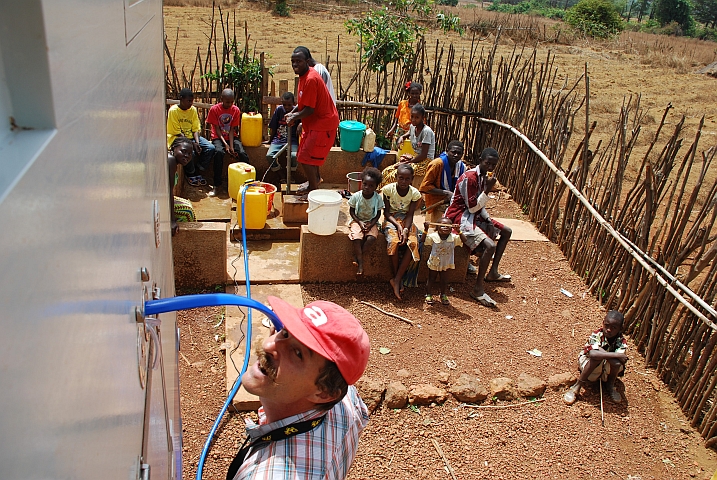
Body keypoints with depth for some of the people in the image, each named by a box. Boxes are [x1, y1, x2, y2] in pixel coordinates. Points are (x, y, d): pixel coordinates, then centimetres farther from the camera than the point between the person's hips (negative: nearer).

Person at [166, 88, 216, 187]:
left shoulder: (193, 109, 3)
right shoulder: (173, 110, -12)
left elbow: (196, 129, 2)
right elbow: (177, 133, -14)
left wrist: (197, 143, -16)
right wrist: (192, 144, -21)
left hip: (191, 137, 6)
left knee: (211, 148, -16)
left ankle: (197, 171, 0)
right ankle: (190, 174, -4)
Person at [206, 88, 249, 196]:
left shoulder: (236, 110, 0)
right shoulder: (214, 109, -7)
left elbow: (232, 129, -4)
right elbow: (217, 129, -7)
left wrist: (231, 146, -17)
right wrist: (225, 144, -20)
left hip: (232, 137, 2)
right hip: (218, 138, -2)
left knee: (243, 154, -27)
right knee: (219, 152, -35)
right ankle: (217, 185, -29)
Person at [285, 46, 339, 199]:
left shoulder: (310, 79, -26)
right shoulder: (304, 75, 6)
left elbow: (309, 109, -25)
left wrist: (294, 117, -14)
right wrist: (293, 113, 3)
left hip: (322, 123, -10)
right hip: (314, 122, 10)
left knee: (306, 158, -7)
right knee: (305, 155, 22)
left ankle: (313, 189, 9)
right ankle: (316, 178, 44)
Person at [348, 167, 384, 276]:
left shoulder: (378, 198, -9)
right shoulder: (356, 196, -11)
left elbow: (378, 214, -1)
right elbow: (351, 211, -2)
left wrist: (370, 225, -15)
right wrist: (360, 222, -14)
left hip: (371, 222, 1)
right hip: (357, 221, -1)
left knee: (372, 237, -29)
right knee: (356, 238, -29)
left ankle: (356, 256, -12)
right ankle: (360, 263, -19)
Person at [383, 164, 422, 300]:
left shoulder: (415, 193, -8)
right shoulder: (388, 189, -12)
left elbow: (410, 215, -8)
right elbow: (386, 212, -8)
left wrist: (405, 230, -26)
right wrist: (398, 225, -23)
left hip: (406, 221, 2)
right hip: (391, 219, -2)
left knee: (412, 243, -26)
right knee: (393, 241, -32)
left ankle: (396, 279, -21)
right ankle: (397, 277, -16)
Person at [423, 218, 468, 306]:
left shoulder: (454, 238, -14)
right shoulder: (433, 236, -16)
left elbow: (464, 240, -23)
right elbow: (424, 240, -20)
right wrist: (425, 230, -32)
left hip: (446, 265, 1)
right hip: (434, 264, -1)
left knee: (444, 281, 14)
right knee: (431, 280, 13)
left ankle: (444, 296, 35)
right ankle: (428, 295, 31)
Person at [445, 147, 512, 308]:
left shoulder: (484, 176, 9)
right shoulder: (469, 178, -20)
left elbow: (480, 206, 15)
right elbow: (473, 207, -20)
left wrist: (489, 220, 0)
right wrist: (487, 189, -21)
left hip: (475, 216, 10)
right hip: (460, 217, -10)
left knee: (506, 232, 18)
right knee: (490, 246, -27)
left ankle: (493, 272, 24)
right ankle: (478, 288, -16)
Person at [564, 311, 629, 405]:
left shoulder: (621, 342, -15)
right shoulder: (597, 335, -22)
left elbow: (619, 361, -32)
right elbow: (592, 353, -42)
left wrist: (602, 352, -33)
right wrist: (616, 355, -43)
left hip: (606, 370, 2)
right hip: (588, 364, -2)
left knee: (616, 363, -31)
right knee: (597, 356, -36)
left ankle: (610, 386, -1)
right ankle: (577, 386, -24)